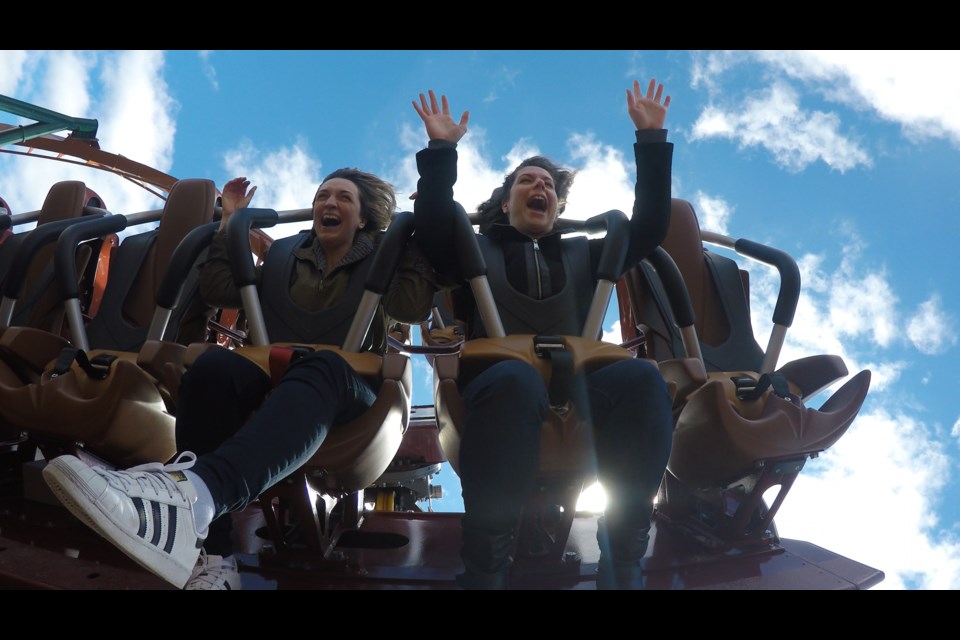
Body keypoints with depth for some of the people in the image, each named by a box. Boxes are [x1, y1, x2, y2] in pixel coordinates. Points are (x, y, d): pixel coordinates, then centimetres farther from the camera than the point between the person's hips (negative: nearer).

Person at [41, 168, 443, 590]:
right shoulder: (283, 253, 27)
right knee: (215, 364, -34)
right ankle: (212, 557, -50)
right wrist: (229, 223, 18)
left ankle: (195, 489, -72)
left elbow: (414, 307, -2)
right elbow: (219, 290, 20)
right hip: (274, 375, 3)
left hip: (346, 387, -3)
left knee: (322, 367, -42)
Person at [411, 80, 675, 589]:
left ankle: (623, 565, -35)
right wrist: (441, 150, 0)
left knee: (641, 377, -32)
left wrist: (651, 140, 15)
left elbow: (649, 228, 20)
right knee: (516, 378, -42)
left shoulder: (583, 255, 32)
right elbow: (433, 229, 3)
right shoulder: (477, 252, 24)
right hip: (500, 384, -3)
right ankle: (484, 572, -42)